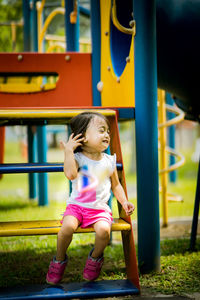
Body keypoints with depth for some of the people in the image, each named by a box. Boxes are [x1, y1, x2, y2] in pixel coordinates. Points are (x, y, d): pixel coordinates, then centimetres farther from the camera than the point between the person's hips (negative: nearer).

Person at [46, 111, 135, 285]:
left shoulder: (109, 161, 8)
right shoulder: (78, 158, -4)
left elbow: (116, 185, 18)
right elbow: (70, 174, -26)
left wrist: (124, 201, 3)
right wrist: (68, 150, -23)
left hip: (100, 208, 2)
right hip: (76, 205, -2)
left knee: (103, 230, -29)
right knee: (68, 227, -31)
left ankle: (95, 257, 5)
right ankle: (60, 259, 0)